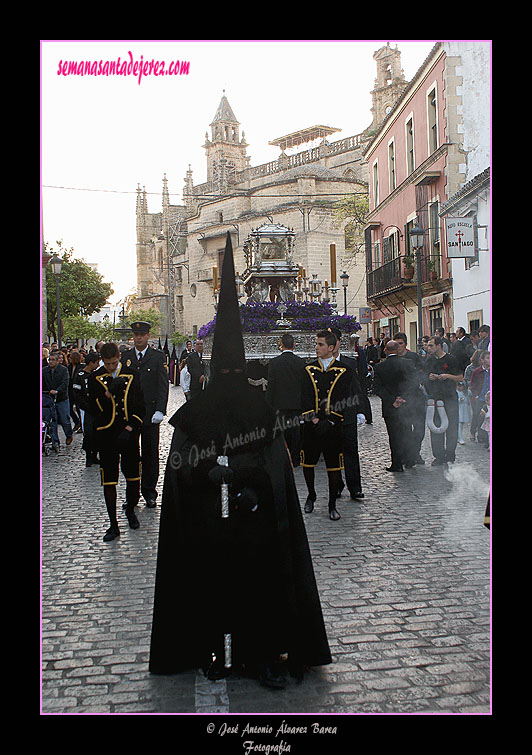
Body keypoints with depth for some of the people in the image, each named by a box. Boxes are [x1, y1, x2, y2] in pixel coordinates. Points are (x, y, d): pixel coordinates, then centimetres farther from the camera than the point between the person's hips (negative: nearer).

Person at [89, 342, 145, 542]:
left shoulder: (132, 375, 4)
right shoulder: (95, 378, 2)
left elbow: (140, 406, 5)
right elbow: (93, 409, -4)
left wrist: (130, 427, -8)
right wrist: (109, 393, -19)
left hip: (129, 434, 1)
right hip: (106, 437, -1)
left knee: (133, 476, 8)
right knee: (108, 480, 1)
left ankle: (130, 510, 34)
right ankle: (113, 524, 11)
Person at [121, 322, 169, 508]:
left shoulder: (158, 356, 2)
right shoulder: (125, 357, 9)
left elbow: (163, 385, -3)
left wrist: (160, 410, -13)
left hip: (150, 413, -2)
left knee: (150, 453, 4)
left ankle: (149, 493, 14)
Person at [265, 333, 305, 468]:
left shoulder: (274, 362, -7)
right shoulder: (300, 362, -1)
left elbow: (271, 385, -6)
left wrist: (269, 404, 1)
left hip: (280, 404, -2)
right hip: (297, 403, 2)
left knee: (282, 432, 5)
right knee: (296, 430, 8)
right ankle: (295, 459, 13)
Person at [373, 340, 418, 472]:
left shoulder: (379, 367, -7)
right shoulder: (408, 363, -7)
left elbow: (378, 389, -10)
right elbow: (413, 383, -9)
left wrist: (392, 400, -11)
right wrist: (403, 398, -5)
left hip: (389, 408, -1)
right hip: (407, 406, 1)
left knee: (394, 436, 7)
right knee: (407, 434, 17)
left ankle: (397, 464, 10)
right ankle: (409, 460, 27)